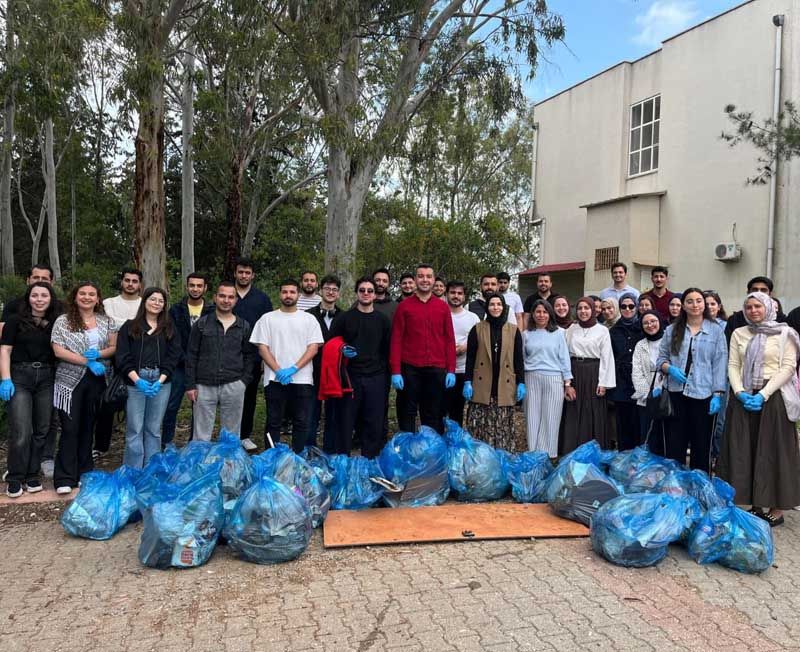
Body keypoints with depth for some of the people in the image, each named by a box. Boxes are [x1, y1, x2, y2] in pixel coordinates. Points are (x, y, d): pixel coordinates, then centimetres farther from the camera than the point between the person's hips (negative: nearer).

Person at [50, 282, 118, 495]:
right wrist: (88, 362, -15)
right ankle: (65, 478, 3)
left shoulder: (106, 321, 7)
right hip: (71, 381, -3)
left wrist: (99, 354, -13)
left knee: (88, 426, 11)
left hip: (97, 380, 3)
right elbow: (58, 351, -9)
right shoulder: (63, 321, -2)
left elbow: (114, 347, 7)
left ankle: (85, 472, 22)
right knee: (70, 428, -3)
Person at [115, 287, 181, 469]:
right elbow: (122, 357, -2)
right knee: (135, 430, 0)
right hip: (135, 382, -1)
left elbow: (173, 356, 4)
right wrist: (138, 380, -14)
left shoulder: (170, 329, 12)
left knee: (154, 430, 8)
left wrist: (160, 381, -10)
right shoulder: (129, 327, 7)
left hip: (161, 383, 2)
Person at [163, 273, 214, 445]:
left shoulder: (212, 311, 2)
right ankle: (166, 443, 14)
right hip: (180, 366, 0)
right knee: (171, 406, 2)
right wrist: (185, 359, -11)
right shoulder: (176, 310, 3)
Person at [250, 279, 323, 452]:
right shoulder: (268, 318, 6)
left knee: (302, 423, 5)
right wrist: (278, 370, -11)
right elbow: (262, 347, 1)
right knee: (274, 422, 7)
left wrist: (294, 368, -13)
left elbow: (313, 347, -2)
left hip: (302, 379, 0)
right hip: (275, 379, 0)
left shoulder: (309, 319, 6)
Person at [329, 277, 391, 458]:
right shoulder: (344, 318, 7)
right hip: (350, 376, -1)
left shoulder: (383, 320, 11)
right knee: (345, 422, 2)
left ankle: (370, 462, 14)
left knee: (374, 424, 3)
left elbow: (388, 348, 13)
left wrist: (382, 368, 5)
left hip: (376, 378, 1)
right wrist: (342, 351, -10)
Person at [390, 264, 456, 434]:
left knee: (434, 416, 9)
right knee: (408, 414, 7)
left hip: (436, 370, 1)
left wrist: (451, 370, 1)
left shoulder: (443, 307, 7)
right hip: (410, 369, -1)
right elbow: (396, 340, -1)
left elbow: (450, 340, 7)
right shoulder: (404, 306, 2)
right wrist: (395, 371, -7)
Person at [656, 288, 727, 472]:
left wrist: (718, 395, -7)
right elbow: (661, 358, 10)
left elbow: (720, 365, -1)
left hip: (703, 395, -1)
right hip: (675, 393, 1)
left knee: (701, 446, 8)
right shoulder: (672, 330, 7)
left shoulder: (716, 330, 3)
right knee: (674, 445, 5)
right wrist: (670, 368, -12)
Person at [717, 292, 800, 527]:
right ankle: (754, 504, 13)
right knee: (743, 451, 3)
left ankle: (776, 508, 7)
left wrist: (763, 394, -14)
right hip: (743, 398, 3)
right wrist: (740, 392, -9)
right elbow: (733, 366, 7)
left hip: (772, 398, -3)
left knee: (773, 451, -1)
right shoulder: (738, 334, 12)